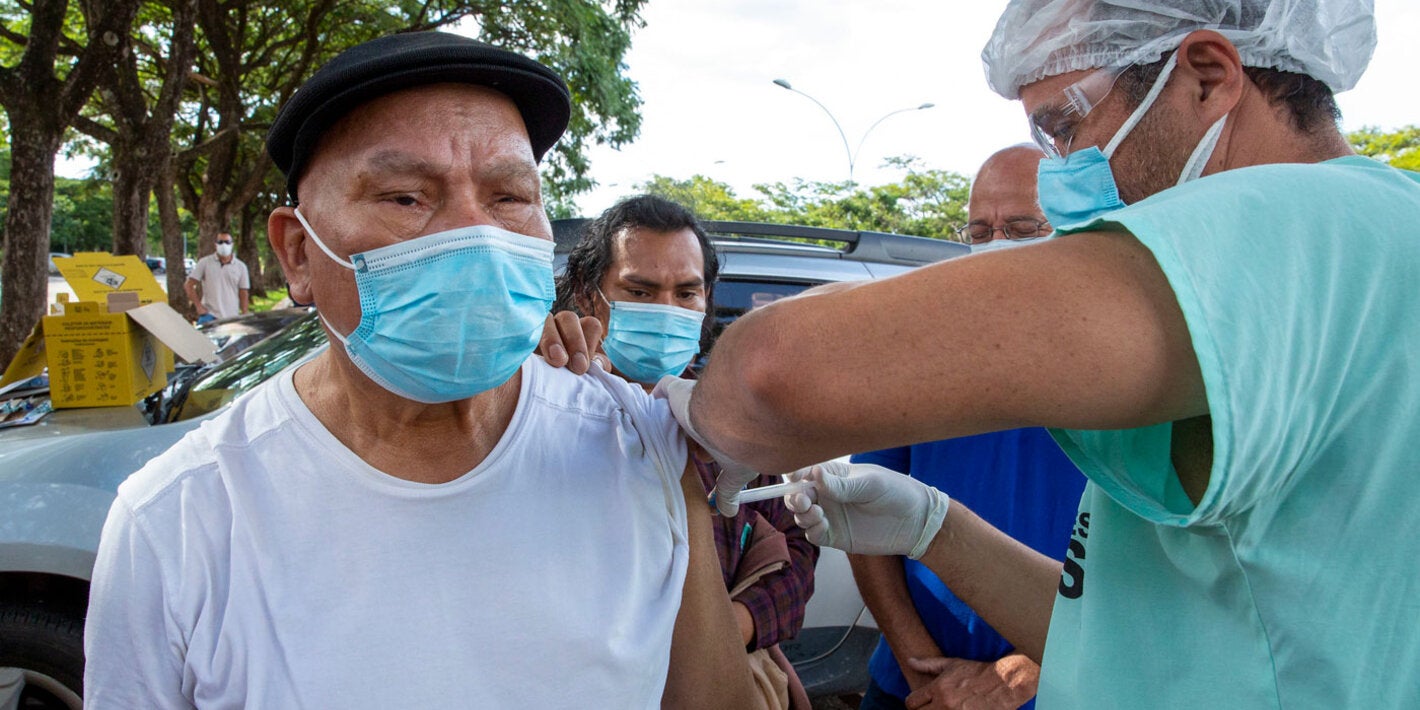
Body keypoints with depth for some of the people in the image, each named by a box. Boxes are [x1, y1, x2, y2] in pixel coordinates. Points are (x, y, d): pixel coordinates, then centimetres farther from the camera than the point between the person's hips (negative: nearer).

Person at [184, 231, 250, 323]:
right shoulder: (205, 262, 3)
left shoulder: (240, 267, 8)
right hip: (209, 315, -2)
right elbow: (188, 285, 5)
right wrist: (198, 306, -3)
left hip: (232, 318, 2)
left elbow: (244, 294, 8)